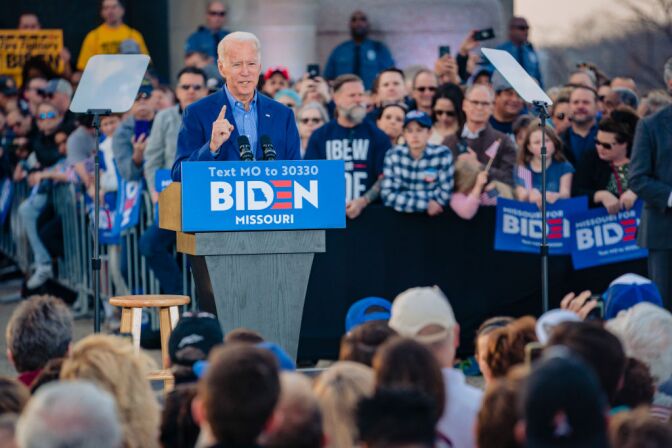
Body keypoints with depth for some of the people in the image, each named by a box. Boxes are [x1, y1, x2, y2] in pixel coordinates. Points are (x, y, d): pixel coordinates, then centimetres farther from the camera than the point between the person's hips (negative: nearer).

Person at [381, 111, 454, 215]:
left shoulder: (443, 154, -5)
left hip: (434, 218, -1)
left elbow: (445, 194, -7)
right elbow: (387, 195, -8)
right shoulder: (393, 155, -2)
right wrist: (425, 205, -16)